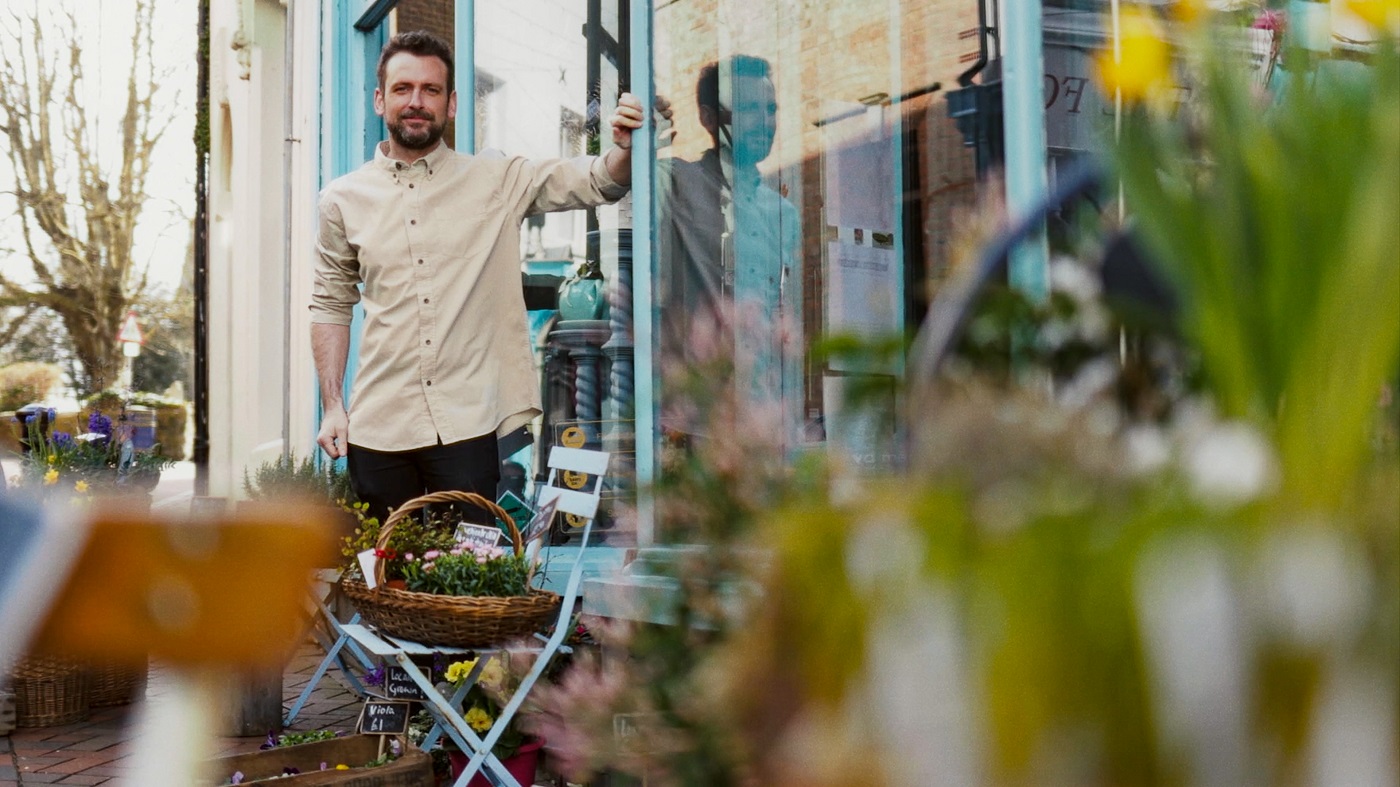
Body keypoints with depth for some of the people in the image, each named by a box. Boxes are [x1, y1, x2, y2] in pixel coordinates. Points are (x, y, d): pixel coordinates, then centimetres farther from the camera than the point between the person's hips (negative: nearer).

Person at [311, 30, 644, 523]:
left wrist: (625, 148, -27)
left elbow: (599, 181, -4)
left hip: (467, 426, -1)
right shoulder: (344, 199, 7)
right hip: (378, 427, 1)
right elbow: (331, 304, 13)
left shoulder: (497, 181, 3)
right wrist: (331, 406, 7)